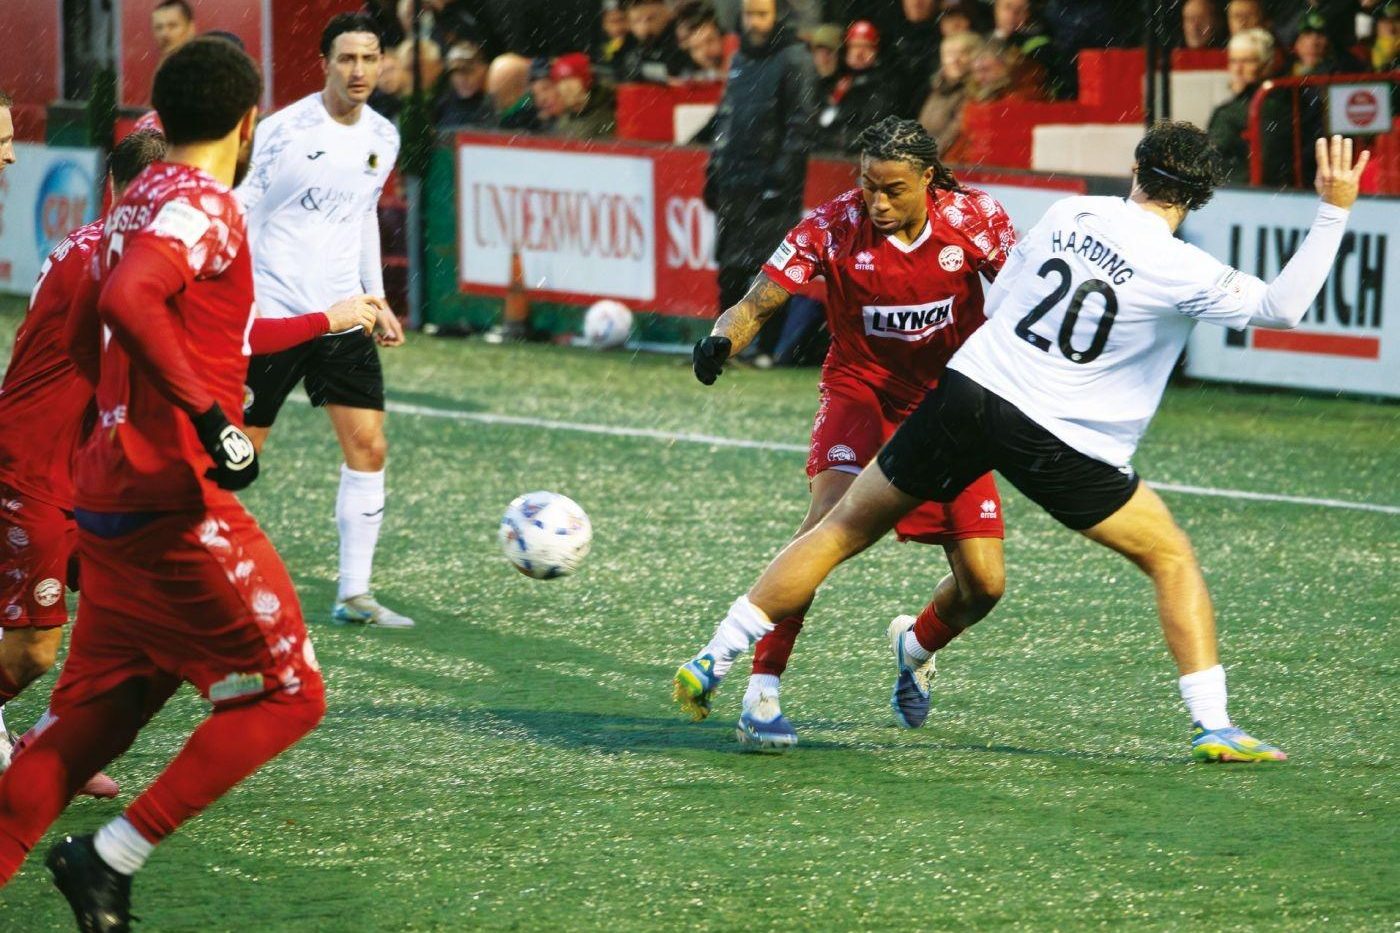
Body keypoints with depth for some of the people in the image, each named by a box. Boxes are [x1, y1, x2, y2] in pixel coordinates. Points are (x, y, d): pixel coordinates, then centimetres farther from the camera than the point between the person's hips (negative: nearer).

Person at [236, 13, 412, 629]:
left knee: (369, 446, -3)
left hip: (342, 315, 6)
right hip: (271, 316, -6)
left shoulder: (382, 138, 7)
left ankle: (354, 594, 3)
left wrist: (376, 298, 18)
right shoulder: (285, 130, -13)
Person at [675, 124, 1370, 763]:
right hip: (1057, 440, -4)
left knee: (845, 529, 16)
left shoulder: (1070, 212, 5)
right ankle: (1212, 726, 4)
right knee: (1172, 558, 13)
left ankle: (716, 657, 17)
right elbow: (1281, 308, -9)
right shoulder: (1180, 271, -10)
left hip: (966, 389, 4)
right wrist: (1334, 212, -9)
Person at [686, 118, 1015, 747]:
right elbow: (758, 302, -22)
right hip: (861, 391, -2)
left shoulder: (974, 219, -14)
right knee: (830, 516, -31)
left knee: (983, 584, -4)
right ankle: (761, 692, -30)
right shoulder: (834, 226, -19)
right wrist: (723, 339, -43)